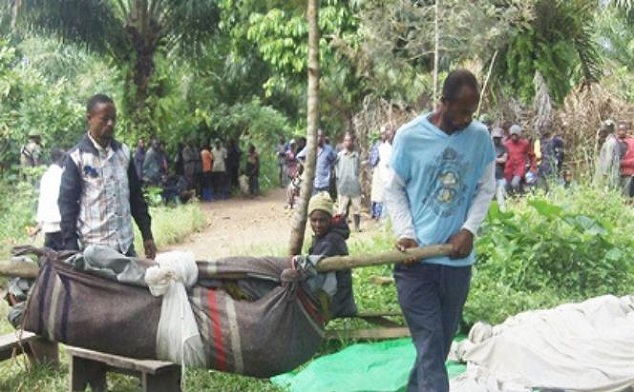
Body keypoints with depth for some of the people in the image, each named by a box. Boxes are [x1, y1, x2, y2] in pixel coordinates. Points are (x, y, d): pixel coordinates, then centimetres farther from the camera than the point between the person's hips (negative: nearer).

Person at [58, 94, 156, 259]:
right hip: (93, 247, -4)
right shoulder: (77, 157, -6)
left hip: (125, 244, 4)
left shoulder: (124, 152, 8)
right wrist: (72, 249, -11)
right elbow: (67, 204, -5)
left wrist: (147, 235, 12)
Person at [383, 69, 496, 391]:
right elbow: (393, 189, 1)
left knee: (442, 344, 14)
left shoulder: (480, 136, 2)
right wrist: (405, 233, -11)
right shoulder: (410, 136, -6)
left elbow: (486, 188, 8)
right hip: (416, 259, -3)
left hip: (458, 259, 4)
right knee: (430, 347, -7)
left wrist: (469, 229, -7)